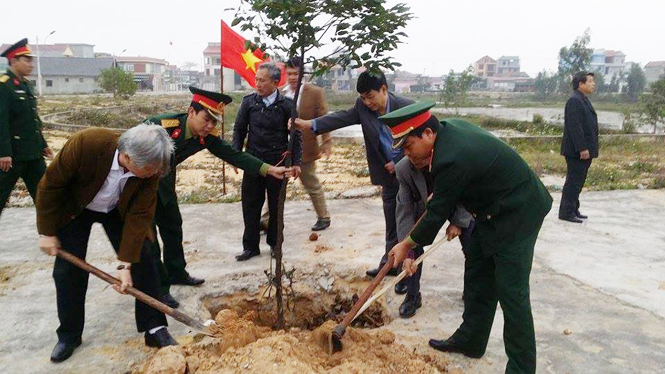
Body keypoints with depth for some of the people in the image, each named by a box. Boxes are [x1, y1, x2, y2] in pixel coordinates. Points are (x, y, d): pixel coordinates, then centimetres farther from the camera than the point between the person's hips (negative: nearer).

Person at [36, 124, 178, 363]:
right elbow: (50, 186, -23)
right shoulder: (86, 144, -39)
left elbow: (139, 216, -24)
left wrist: (126, 264, -28)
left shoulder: (149, 168, -31)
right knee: (68, 271, -1)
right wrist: (47, 232, -15)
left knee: (142, 261, -6)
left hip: (119, 210, 2)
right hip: (74, 208, -1)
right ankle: (69, 335, 19)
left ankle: (155, 328, 5)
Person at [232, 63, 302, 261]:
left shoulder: (286, 104, -6)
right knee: (250, 205, 6)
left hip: (277, 162, -2)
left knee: (276, 206, 10)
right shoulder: (249, 102, 0)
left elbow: (296, 135, -1)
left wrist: (296, 162, -3)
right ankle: (250, 246, 19)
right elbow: (239, 130, 7)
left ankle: (275, 243, 27)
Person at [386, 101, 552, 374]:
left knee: (511, 293, -5)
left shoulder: (452, 159, -31)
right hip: (493, 210, 10)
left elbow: (437, 212, -19)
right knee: (477, 278, 17)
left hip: (517, 215, -10)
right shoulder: (448, 129, -4)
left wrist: (407, 245, -5)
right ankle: (470, 340, 32)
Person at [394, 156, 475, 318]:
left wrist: (458, 221, -26)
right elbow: (405, 213, -28)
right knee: (413, 249, -11)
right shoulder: (403, 169, -32)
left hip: (459, 203, 0)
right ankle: (412, 297, 8)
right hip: (423, 207, 1)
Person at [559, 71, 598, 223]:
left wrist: (587, 148, 17)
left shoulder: (583, 100, 17)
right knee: (573, 181, -5)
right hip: (577, 151, -10)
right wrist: (582, 148, -23)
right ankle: (566, 212, 2)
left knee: (578, 182, 15)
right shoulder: (575, 100, -16)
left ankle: (574, 210, 23)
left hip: (584, 150, 10)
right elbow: (575, 127, -22)